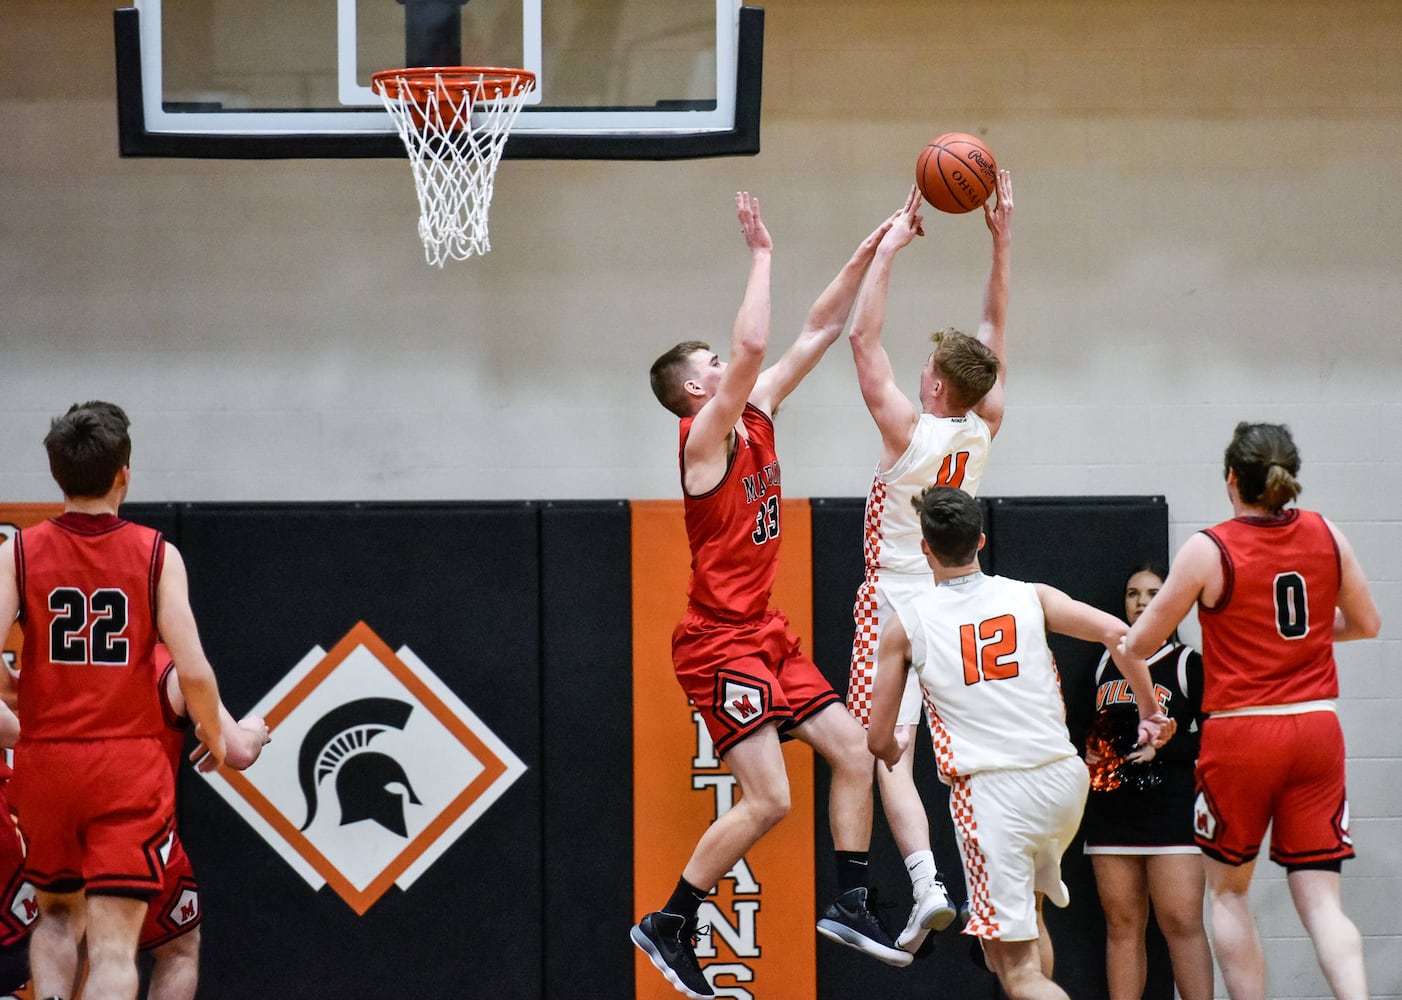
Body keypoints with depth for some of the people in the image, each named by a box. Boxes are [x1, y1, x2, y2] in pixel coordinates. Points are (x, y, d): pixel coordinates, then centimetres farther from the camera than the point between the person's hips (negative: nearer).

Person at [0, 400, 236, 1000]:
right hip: (130, 769, -2)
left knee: (58, 915, 24)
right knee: (114, 946, -4)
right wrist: (217, 738, 8)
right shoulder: (157, 555, -4)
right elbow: (193, 671, -9)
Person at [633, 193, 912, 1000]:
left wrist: (866, 258, 5)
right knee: (769, 799, -13)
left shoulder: (756, 417, 9)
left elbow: (819, 334, 11)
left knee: (854, 750, 5)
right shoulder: (705, 436, -14)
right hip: (720, 639, -9)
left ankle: (851, 904, 11)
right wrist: (762, 254, -22)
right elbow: (753, 344, -28)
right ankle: (670, 925, -3)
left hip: (766, 632, 9)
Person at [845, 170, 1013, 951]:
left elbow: (865, 340, -14)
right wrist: (1003, 243, 6)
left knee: (892, 755, -10)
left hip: (896, 605, -5)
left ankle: (927, 883, -26)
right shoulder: (983, 432, -1)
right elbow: (996, 337, 8)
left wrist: (888, 251, -11)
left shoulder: (909, 431, -15)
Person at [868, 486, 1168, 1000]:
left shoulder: (906, 622, 3)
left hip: (990, 791, -4)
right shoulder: (1030, 596, 7)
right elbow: (1117, 632, -6)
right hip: (1063, 779, 4)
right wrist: (1150, 712, 7)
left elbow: (880, 740, 8)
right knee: (1026, 908, 32)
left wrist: (898, 756, 32)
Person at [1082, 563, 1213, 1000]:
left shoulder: (1186, 664, 2)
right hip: (1111, 812, 5)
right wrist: (1089, 756, 11)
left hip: (1171, 810, -4)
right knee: (1121, 925, 3)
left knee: (1182, 923, -12)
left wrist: (1163, 747, -12)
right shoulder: (1107, 664, 16)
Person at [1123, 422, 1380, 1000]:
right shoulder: (1326, 536, 2)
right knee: (1319, 898, 3)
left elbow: (1139, 644, -3)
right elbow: (1365, 623, 15)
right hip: (1317, 730, 3)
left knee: (1228, 891, 15)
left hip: (1241, 736, -3)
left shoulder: (1208, 551, -10)